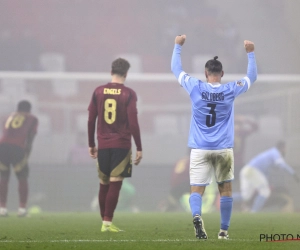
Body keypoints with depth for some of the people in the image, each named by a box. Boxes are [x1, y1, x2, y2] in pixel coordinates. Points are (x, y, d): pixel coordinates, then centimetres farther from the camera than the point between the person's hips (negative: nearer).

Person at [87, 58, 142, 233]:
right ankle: (108, 222, -9)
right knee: (115, 184, -4)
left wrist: (91, 144, 17)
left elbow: (91, 120, 7)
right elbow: (133, 123, -8)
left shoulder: (98, 92, 5)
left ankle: (105, 221, 17)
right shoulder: (129, 94, -5)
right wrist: (139, 148, -3)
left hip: (103, 145, 3)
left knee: (104, 184, 11)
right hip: (122, 145, -3)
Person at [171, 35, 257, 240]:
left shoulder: (196, 88, -3)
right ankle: (224, 230, 18)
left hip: (200, 149, -1)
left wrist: (178, 46, 21)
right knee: (225, 189, 15)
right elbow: (252, 76, 14)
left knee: (197, 190, -7)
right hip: (224, 149, 1)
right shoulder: (230, 90, -2)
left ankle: (197, 216, -36)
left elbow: (176, 69, 11)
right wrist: (251, 53, 20)